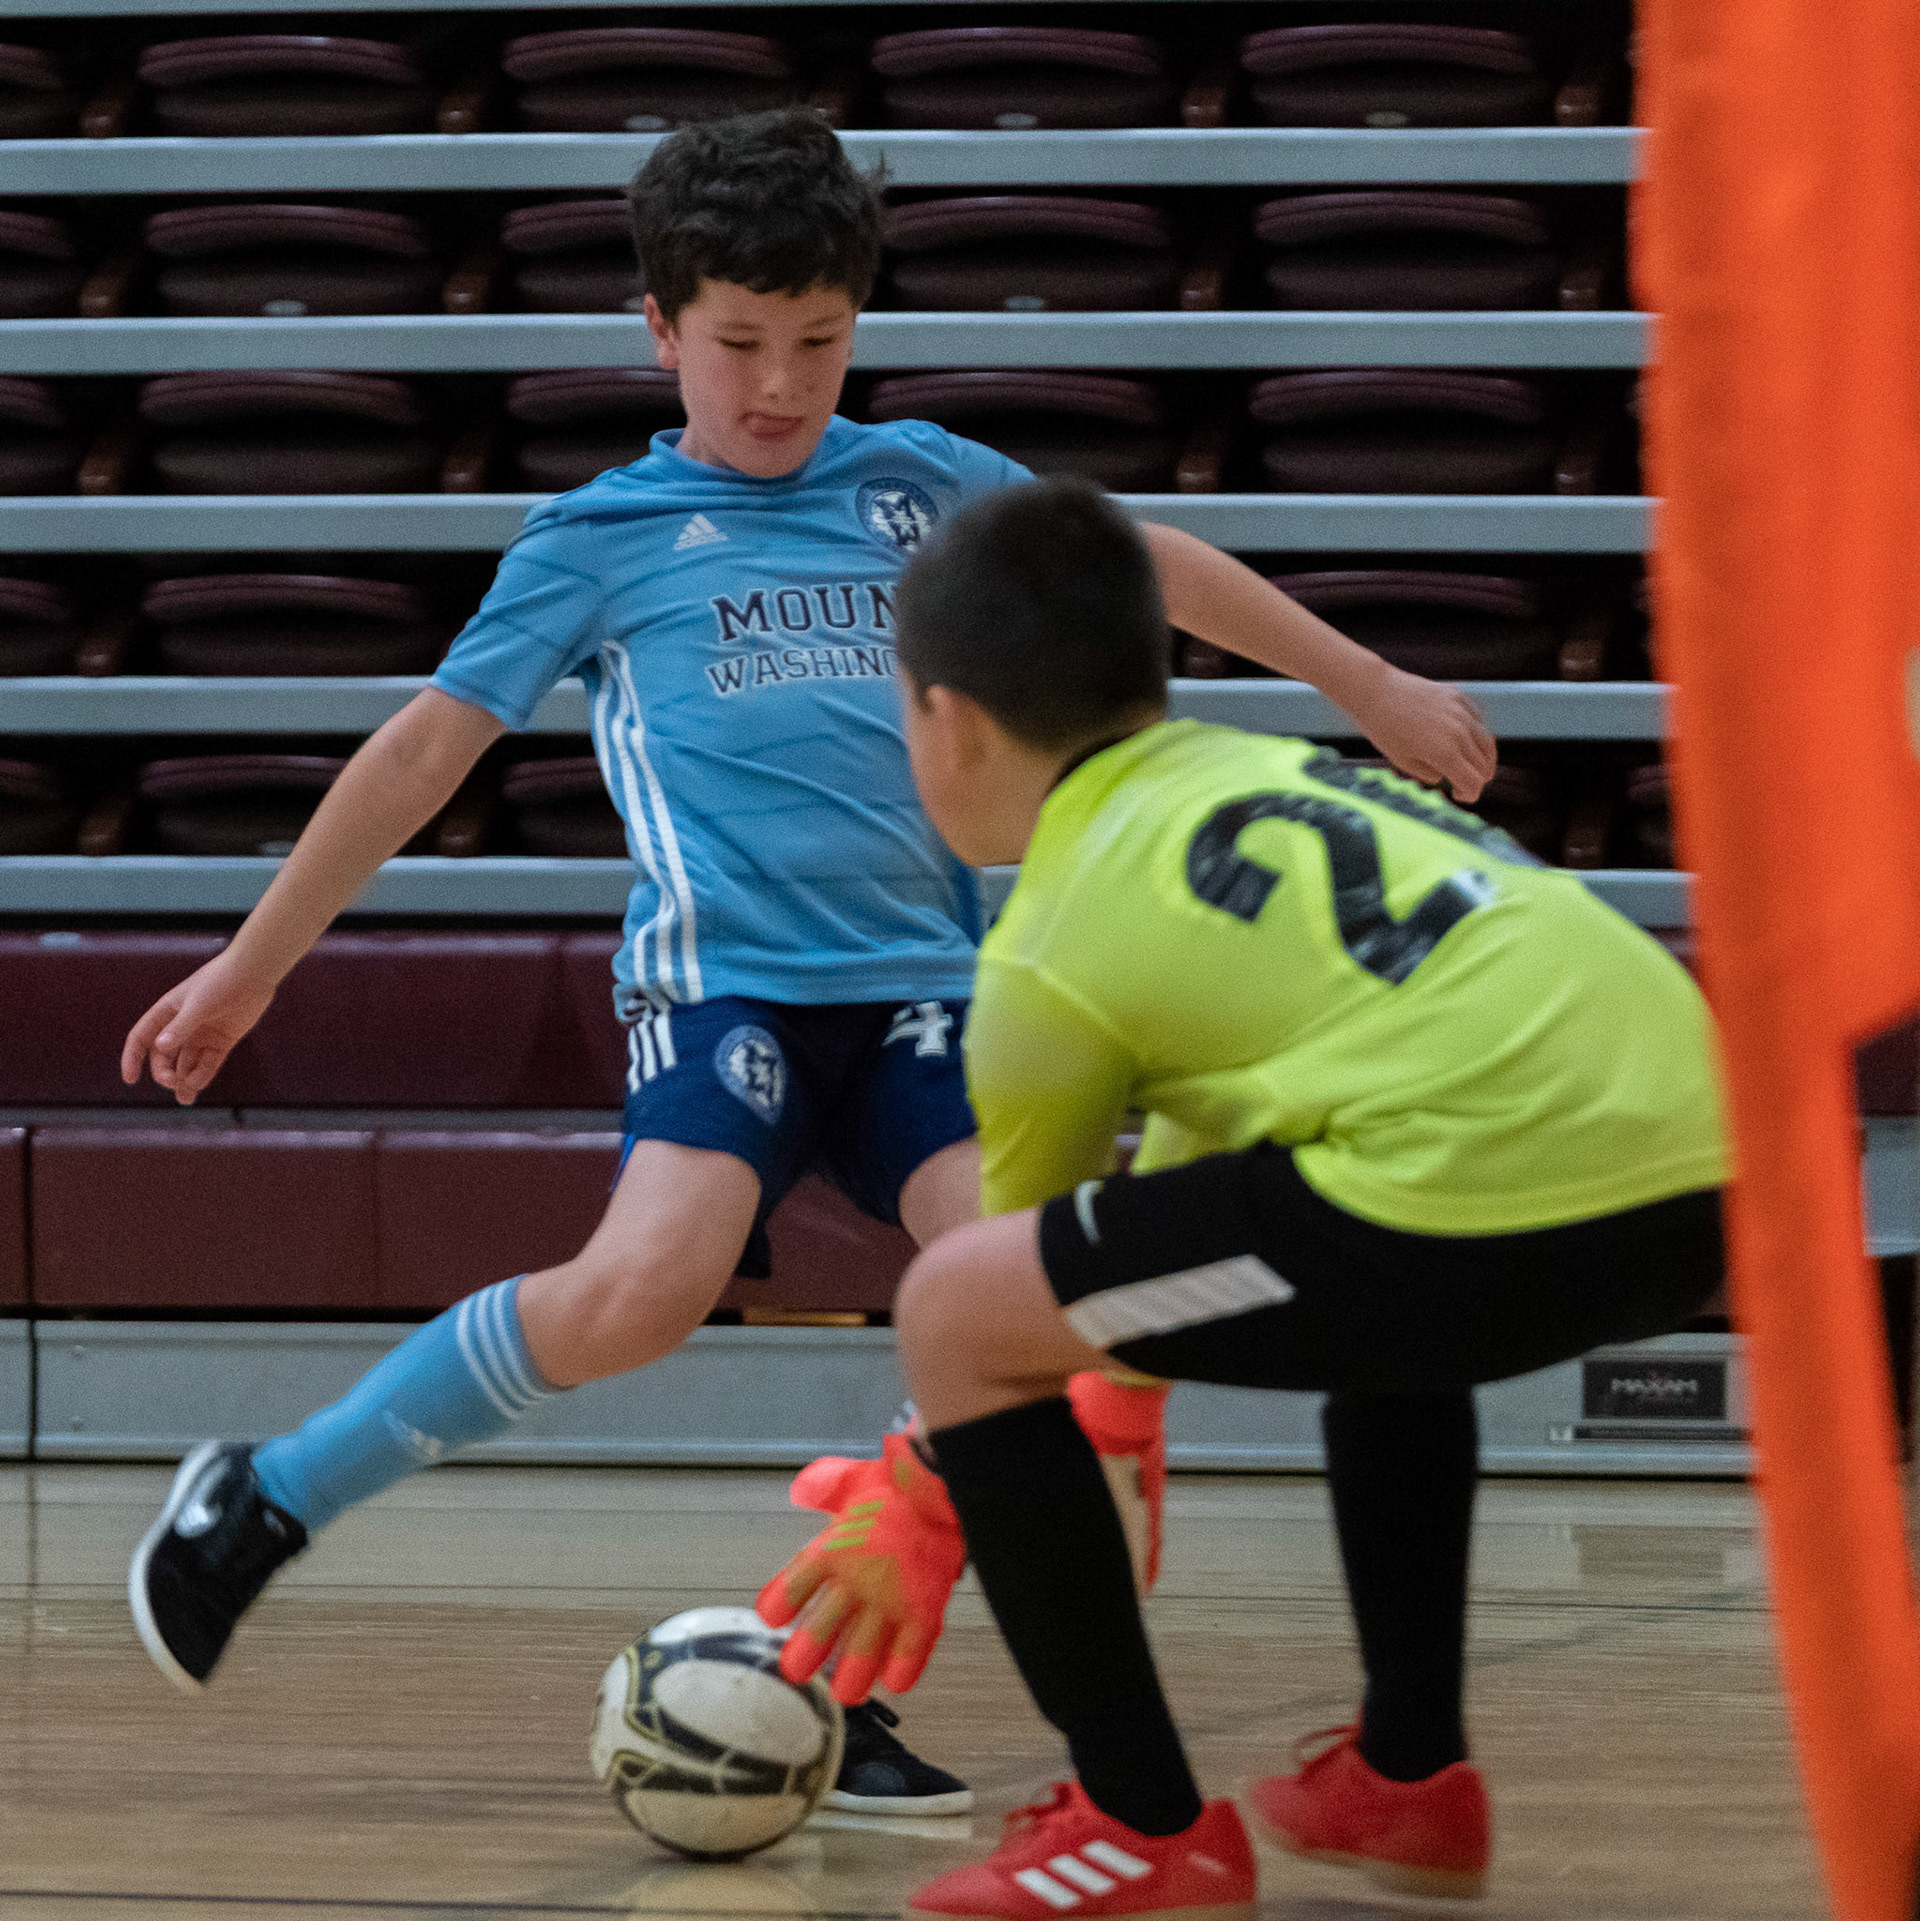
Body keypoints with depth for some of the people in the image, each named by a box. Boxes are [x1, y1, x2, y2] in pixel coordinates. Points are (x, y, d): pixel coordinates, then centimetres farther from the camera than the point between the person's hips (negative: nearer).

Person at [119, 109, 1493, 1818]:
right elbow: (427, 746, 11)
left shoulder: (917, 481, 16)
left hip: (922, 985, 4)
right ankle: (268, 1501, -12)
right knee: (643, 1288, -29)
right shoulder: (601, 538, 8)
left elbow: (1151, 565, 26)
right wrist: (250, 967, 12)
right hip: (726, 975, -4)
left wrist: (1374, 689, 27)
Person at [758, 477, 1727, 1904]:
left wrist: (918, 1528, 37)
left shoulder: (1052, 954, 7)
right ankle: (1411, 1775, 34)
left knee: (950, 1307, 3)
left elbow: (1012, 1290, 20)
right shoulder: (1279, 770, 28)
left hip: (1495, 1208, -8)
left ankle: (1145, 1828, 7)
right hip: (1698, 1159, 8)